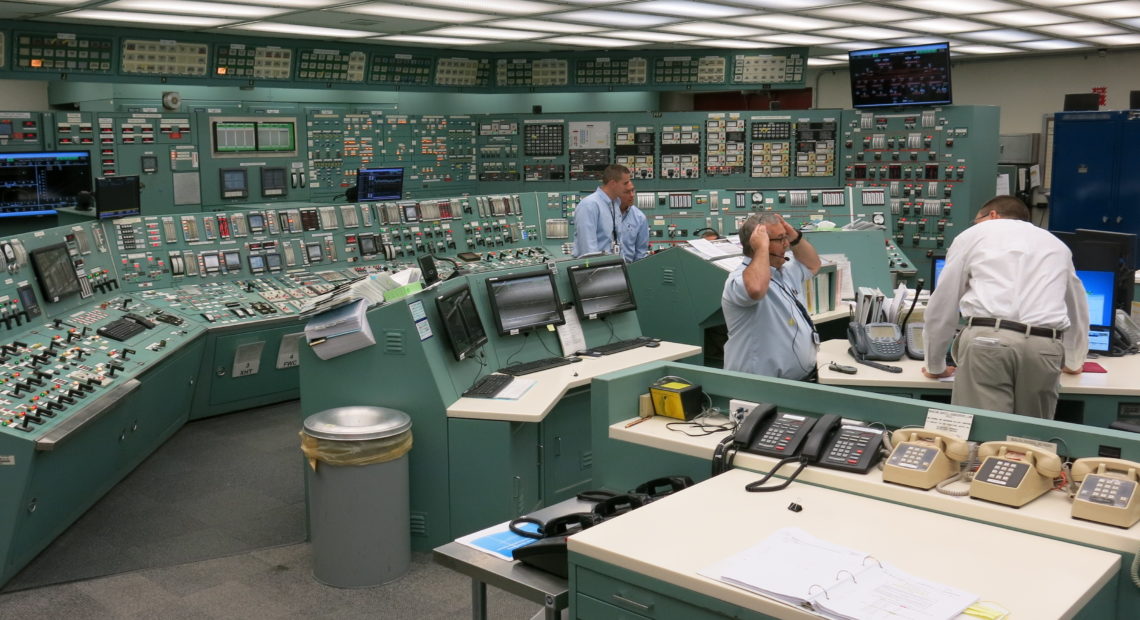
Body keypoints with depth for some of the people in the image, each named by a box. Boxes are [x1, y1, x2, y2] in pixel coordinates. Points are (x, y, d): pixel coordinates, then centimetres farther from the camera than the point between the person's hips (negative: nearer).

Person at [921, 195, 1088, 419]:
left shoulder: (972, 234, 21)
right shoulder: (1057, 245, 32)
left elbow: (942, 306, 20)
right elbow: (1078, 308, 45)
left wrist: (935, 365, 30)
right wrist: (1073, 361, 59)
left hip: (988, 339, -3)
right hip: (1044, 346, 3)